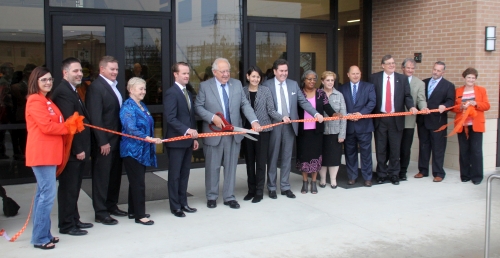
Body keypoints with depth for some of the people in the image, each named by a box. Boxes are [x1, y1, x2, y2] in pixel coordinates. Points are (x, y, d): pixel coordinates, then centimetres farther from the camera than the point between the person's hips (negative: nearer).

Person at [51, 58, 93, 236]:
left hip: (77, 149, 10)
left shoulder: (72, 91, 16)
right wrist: (78, 149, -20)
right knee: (68, 188, 1)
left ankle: (74, 219, 28)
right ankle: (67, 225, 11)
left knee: (74, 187, 17)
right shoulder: (63, 92, -17)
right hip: (71, 150, -10)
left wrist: (83, 148, 13)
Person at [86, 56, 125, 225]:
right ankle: (101, 213, 12)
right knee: (102, 177, 2)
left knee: (115, 174, 17)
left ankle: (111, 205, 31)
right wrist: (103, 142, -20)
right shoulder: (96, 87, -14)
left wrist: (121, 136, 8)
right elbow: (95, 118, -19)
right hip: (104, 141, -8)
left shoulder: (113, 86, 12)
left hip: (116, 139, 9)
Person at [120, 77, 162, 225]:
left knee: (136, 182, 13)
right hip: (132, 150, -8)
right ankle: (140, 215, 1)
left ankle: (133, 211, 22)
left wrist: (151, 140, 16)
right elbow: (131, 129, -23)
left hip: (142, 150, 8)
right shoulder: (128, 106, -13)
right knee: (138, 183, -5)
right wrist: (149, 139, -30)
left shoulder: (142, 106, 13)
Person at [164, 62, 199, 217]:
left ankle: (183, 203, 22)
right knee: (175, 174, 2)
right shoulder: (171, 93, -11)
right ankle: (175, 206, 11)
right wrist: (187, 130, -29)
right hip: (176, 140, -8)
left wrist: (194, 137, 14)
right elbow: (171, 118, -20)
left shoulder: (188, 94, 17)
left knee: (184, 173, 13)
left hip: (188, 140, 8)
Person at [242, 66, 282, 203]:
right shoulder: (242, 91, 2)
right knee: (249, 161, 11)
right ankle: (251, 190, 23)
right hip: (247, 130, 2)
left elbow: (271, 110, -2)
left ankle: (259, 192, 12)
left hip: (263, 130, -2)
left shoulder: (265, 90, -1)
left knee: (260, 161, 3)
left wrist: (282, 117, -17)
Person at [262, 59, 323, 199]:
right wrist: (281, 118, -18)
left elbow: (303, 102, 1)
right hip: (274, 125, -3)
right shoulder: (267, 85, -4)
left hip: (290, 125, 3)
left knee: (287, 157, 9)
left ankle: (285, 187, 18)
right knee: (273, 157, 7)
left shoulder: (293, 84, 7)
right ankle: (271, 187, 17)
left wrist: (316, 113, -12)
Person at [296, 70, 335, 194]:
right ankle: (305, 182, 18)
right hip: (302, 130, -1)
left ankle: (313, 182, 17)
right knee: (304, 154, 5)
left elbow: (327, 107, -5)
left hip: (316, 130, 1)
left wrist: (334, 114, -24)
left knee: (316, 154, 4)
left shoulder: (321, 94, 4)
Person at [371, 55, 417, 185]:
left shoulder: (402, 78, 6)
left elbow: (407, 96, 2)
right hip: (380, 118, -1)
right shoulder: (375, 77, 1)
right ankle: (381, 174, 19)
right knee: (380, 149, 7)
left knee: (395, 149, 6)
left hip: (396, 119, 1)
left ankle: (394, 174, 18)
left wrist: (411, 106, -18)